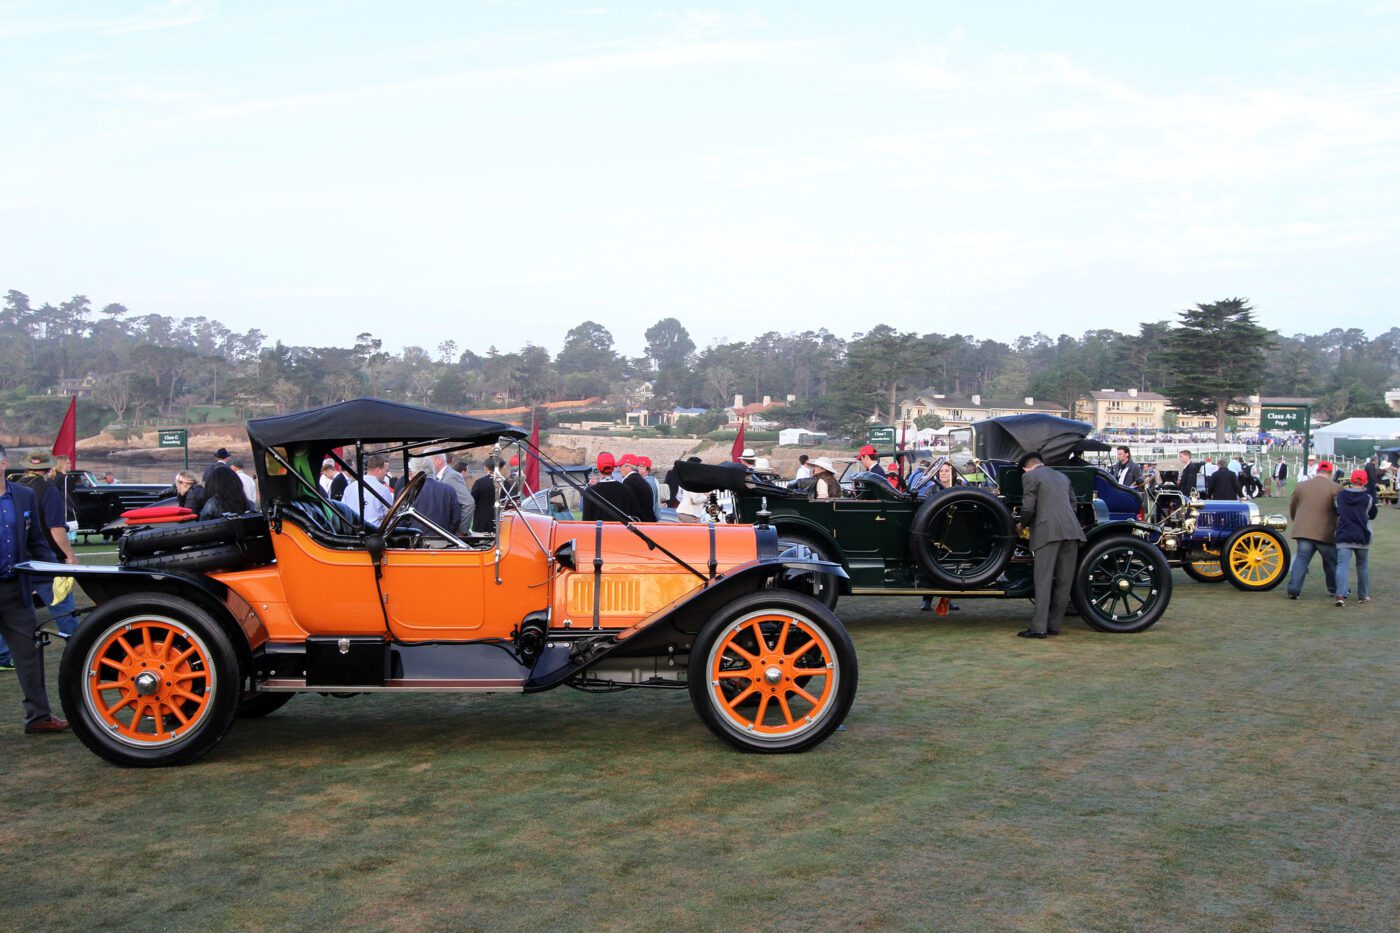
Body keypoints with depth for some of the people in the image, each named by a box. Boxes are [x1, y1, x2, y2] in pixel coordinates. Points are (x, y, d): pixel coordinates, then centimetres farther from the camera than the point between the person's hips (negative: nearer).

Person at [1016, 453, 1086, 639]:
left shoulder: (1029, 476, 5)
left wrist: (1022, 525, 15)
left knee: (1043, 581, -6)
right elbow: (1074, 505, 23)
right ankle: (1054, 625, 13)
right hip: (1071, 530, 6)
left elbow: (1028, 508, -3)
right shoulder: (1061, 476, 25)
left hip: (1047, 531, -6)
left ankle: (1039, 627, -9)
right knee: (1063, 581, 9)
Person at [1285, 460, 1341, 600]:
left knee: (1301, 559, 4)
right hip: (1326, 534, -3)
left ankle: (1293, 589, -4)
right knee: (1331, 562, 14)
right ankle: (1334, 590, 25)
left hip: (1303, 531, 3)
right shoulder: (1335, 488, -6)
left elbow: (1292, 508, 15)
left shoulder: (1301, 486, 7)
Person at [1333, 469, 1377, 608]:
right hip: (1362, 537, 0)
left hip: (1343, 536, 0)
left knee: (1342, 565, -8)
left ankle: (1341, 595, -26)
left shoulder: (1340, 495, 2)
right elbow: (1372, 516, 11)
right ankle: (1363, 596, 23)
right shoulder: (1368, 498, -2)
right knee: (1362, 566, 16)